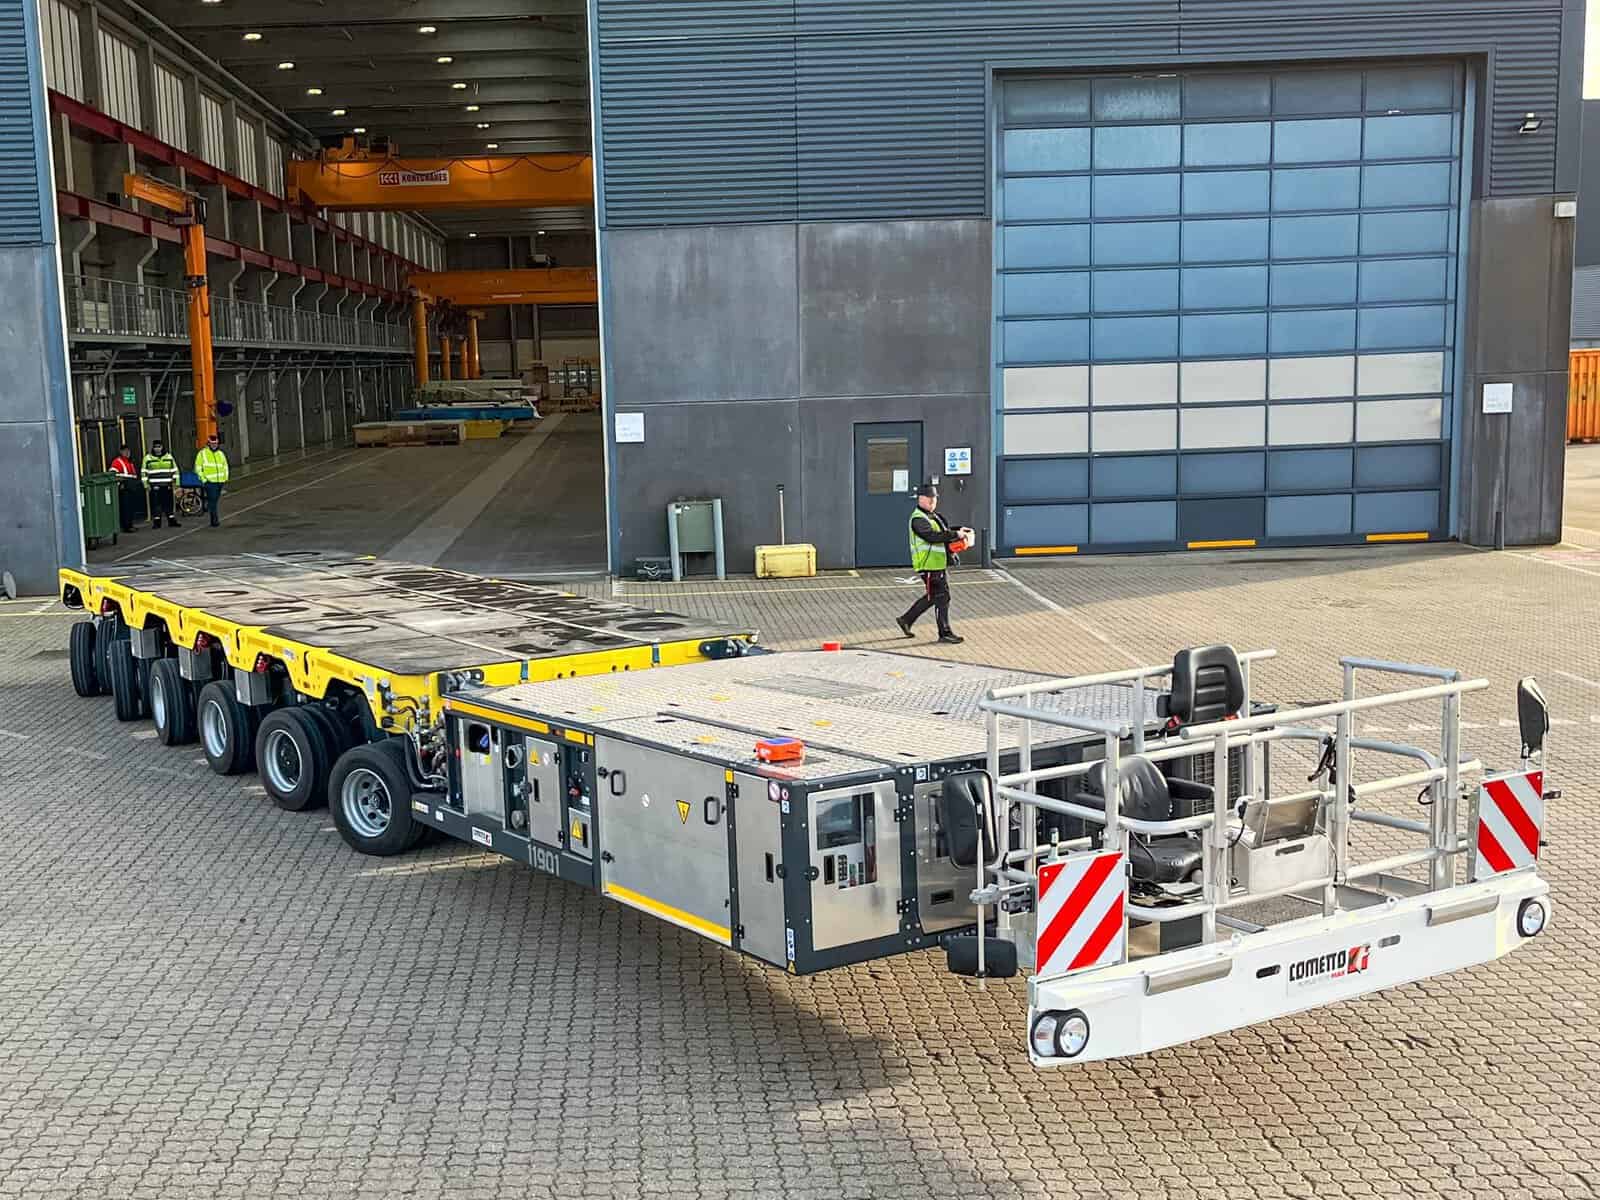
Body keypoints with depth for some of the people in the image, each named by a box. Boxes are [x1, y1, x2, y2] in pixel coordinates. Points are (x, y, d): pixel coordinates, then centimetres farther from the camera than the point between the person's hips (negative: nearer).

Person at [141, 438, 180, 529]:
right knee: (156, 505, -3)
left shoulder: (169, 457, 10)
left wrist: (175, 481, 7)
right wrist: (146, 484, -3)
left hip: (167, 486, 2)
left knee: (169, 504, 6)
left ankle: (172, 521, 14)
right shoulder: (148, 458, 4)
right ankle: (156, 522, 2)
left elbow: (175, 470, 13)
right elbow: (144, 472, 4)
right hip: (154, 486, -2)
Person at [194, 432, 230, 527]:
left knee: (215, 500, 12)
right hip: (209, 481, -6)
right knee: (212, 500, -13)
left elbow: (225, 466, 24)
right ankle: (214, 520, -14)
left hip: (220, 481, 6)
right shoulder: (202, 453, -1)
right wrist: (203, 479, -10)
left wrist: (225, 477, 13)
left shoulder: (220, 454, 14)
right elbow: (198, 468, -2)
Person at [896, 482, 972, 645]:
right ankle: (945, 633, 2)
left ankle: (906, 620, 29)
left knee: (931, 597, 18)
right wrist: (956, 534, -26)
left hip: (940, 563, 10)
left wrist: (960, 530, 4)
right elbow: (933, 536, -27)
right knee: (942, 597, -5)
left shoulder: (934, 515, 16)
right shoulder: (918, 519, -16)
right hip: (930, 565, -10)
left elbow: (945, 529, 23)